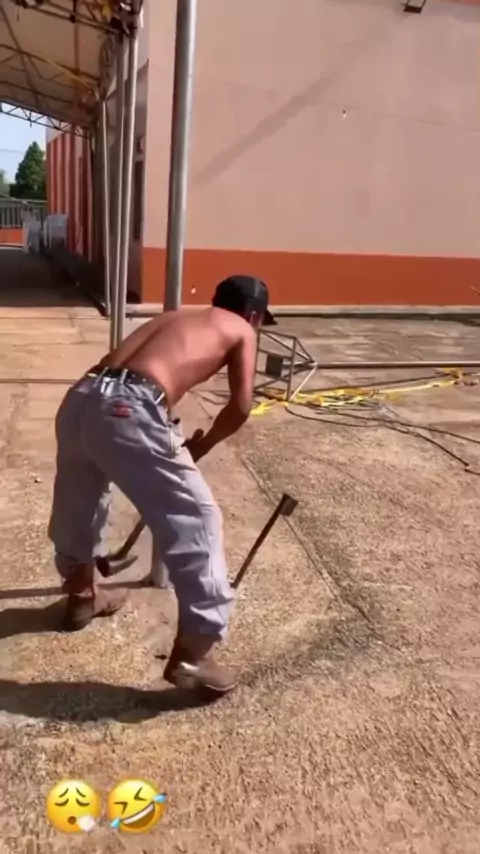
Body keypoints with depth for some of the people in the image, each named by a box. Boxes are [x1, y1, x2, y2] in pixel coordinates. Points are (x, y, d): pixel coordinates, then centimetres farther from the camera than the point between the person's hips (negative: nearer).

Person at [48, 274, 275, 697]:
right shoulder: (241, 330, 20)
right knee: (197, 520, 5)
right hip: (127, 411, -7)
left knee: (80, 499, 28)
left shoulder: (176, 315, 34)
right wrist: (201, 445, 26)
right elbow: (240, 407, 9)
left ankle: (81, 595, 51)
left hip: (82, 397, 8)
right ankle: (194, 649, 7)